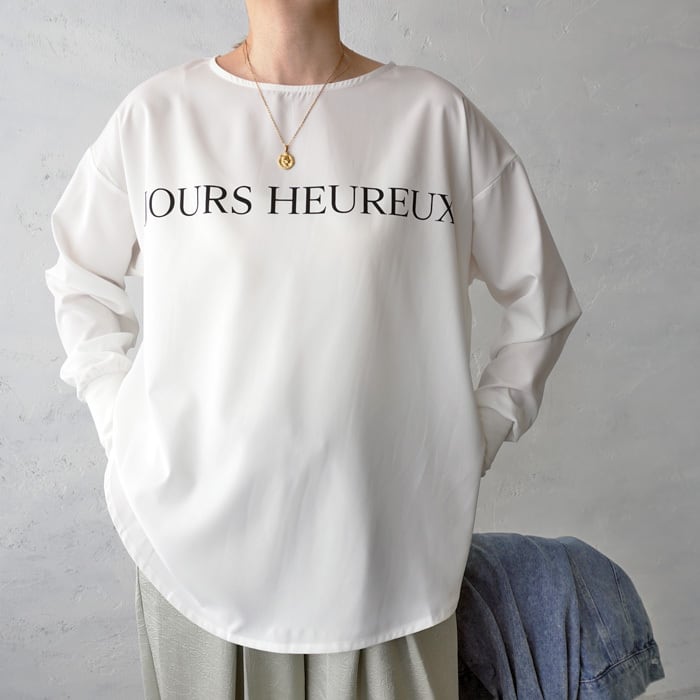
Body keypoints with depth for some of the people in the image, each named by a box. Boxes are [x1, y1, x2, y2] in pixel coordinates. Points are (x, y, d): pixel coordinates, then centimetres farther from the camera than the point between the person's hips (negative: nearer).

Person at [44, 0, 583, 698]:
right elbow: (80, 276, 15)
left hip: (385, 546, 0)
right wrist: (115, 419, 5)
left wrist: (480, 433, 1)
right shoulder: (153, 114, 0)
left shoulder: (439, 116, -2)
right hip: (192, 537, 1)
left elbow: (543, 299, 7)